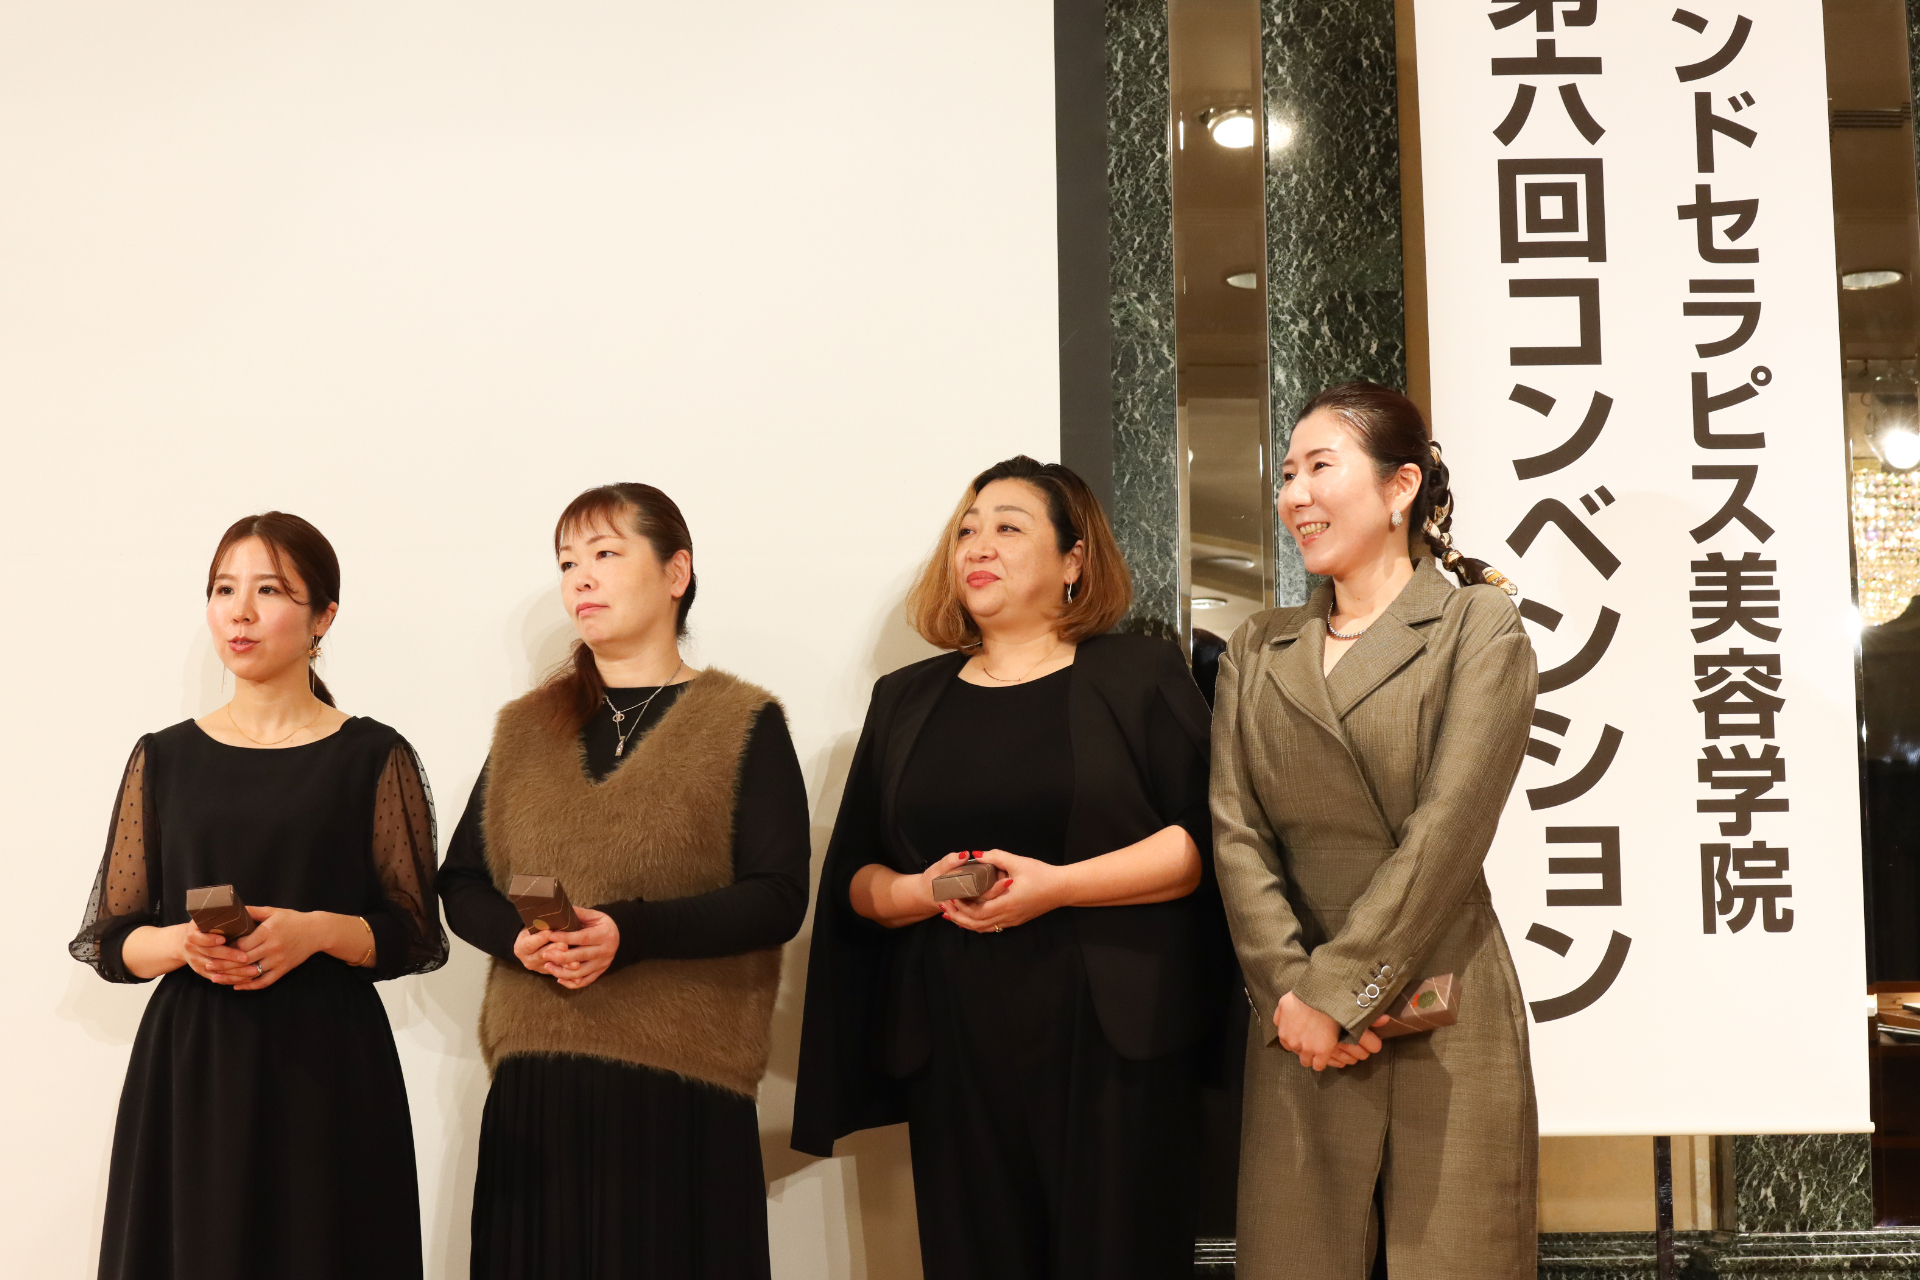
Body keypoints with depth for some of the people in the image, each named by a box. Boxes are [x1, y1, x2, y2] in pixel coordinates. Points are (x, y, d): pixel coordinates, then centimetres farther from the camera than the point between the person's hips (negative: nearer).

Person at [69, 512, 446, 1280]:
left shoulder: (374, 757, 1)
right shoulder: (164, 759, 8)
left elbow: (414, 936, 1)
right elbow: (111, 941, 8)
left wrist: (318, 931, -17)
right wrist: (182, 943, -13)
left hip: (327, 1066, -2)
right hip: (188, 1066, 2)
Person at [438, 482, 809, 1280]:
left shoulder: (743, 724, 1)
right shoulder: (524, 729, 14)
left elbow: (778, 898, -8)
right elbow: (461, 884, 13)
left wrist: (628, 932, -19)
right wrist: (520, 938, -9)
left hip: (683, 1082, -3)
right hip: (537, 1076, 3)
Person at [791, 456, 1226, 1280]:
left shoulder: (1140, 675, 5)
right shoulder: (906, 700, 16)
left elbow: (1203, 841, -6)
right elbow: (852, 879, 13)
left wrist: (1056, 886, -16)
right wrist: (922, 891, -9)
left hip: (1111, 1038, -3)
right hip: (953, 1045, 3)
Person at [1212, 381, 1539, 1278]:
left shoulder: (1478, 626, 0)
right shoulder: (1256, 653, 13)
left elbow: (1448, 828, -10)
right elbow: (1236, 834, 3)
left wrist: (1338, 988, -13)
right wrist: (1290, 991, -10)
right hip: (1300, 1031, 3)